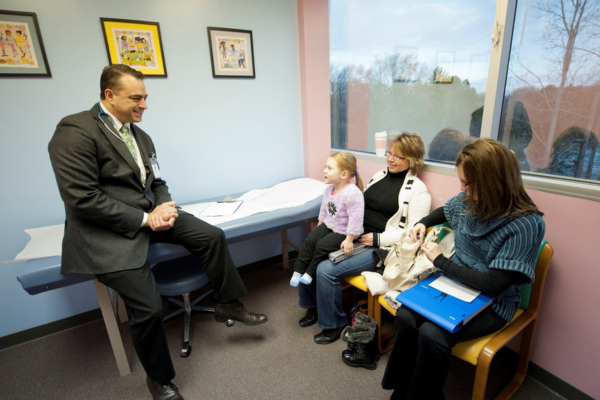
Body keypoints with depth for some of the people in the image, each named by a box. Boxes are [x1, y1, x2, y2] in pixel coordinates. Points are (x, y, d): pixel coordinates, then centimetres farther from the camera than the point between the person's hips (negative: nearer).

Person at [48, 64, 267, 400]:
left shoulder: (140, 135, 11)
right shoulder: (75, 131, -13)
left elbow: (158, 183, 15)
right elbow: (82, 199, -20)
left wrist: (164, 207, -7)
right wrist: (144, 219, -20)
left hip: (150, 213, 8)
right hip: (108, 229, -7)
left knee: (212, 236, -7)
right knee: (149, 308, -14)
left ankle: (229, 305, 14)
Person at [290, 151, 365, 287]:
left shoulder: (353, 193, -29)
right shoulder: (329, 189, 0)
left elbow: (355, 218, -29)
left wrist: (349, 240, -26)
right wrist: (319, 226, 19)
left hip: (343, 232, -7)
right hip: (328, 225, 8)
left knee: (322, 246, -18)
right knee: (310, 240, -8)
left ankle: (310, 273, 3)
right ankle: (298, 270, 2)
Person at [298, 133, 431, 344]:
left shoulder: (417, 190, -7)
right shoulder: (379, 175, 13)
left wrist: (377, 239, -17)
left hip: (380, 248, -7)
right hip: (353, 236, 7)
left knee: (326, 270, -22)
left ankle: (334, 324, 5)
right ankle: (312, 306, 17)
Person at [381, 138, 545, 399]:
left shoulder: (525, 224, -22)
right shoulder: (469, 200, -5)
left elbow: (494, 285, -23)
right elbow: (445, 211, 21)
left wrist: (440, 261, -18)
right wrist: (423, 223, 2)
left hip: (492, 302, -5)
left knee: (431, 334, -28)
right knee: (405, 317, -20)